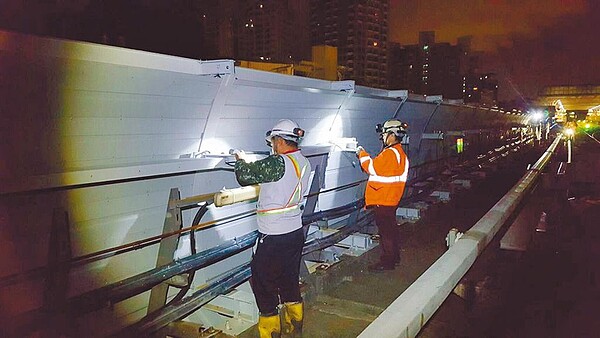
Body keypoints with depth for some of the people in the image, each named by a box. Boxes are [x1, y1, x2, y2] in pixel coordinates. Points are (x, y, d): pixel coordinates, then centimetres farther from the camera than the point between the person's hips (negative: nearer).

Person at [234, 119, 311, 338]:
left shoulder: (278, 163, -22)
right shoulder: (304, 163, 3)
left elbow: (245, 175, -18)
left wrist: (240, 161, 3)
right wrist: (251, 165, 14)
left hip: (273, 238, -8)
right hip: (296, 232, 8)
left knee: (262, 281, 9)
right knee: (289, 279, 22)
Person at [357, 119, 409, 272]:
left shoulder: (390, 153, -19)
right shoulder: (399, 152, 14)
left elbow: (373, 168, -18)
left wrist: (362, 154, -5)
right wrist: (365, 155, 10)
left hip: (383, 199, -11)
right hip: (390, 199, 11)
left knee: (385, 230, -2)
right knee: (391, 228, 19)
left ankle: (387, 262, 6)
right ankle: (394, 257, 31)